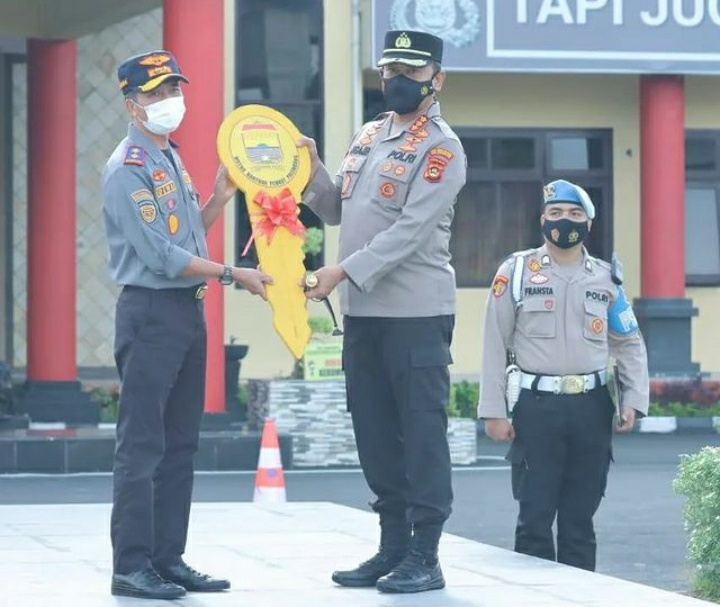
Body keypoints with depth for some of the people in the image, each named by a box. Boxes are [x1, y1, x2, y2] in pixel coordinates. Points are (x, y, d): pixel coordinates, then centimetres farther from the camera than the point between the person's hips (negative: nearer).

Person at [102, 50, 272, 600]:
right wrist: (233, 275, -17)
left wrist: (220, 198, 7)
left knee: (180, 445, 11)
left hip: (188, 311, 9)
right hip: (151, 313, -9)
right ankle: (132, 566, -7)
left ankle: (168, 559, 16)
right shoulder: (128, 169, -12)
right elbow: (162, 256, -18)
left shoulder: (172, 159, 17)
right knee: (143, 446, -8)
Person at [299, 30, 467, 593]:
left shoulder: (441, 148, -8)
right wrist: (313, 167, 2)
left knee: (422, 434, -4)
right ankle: (393, 546, 19)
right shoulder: (368, 136, 15)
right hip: (362, 312, 8)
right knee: (375, 434, 11)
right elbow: (337, 211, 19)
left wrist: (345, 271, -22)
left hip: (417, 314, -8)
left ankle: (425, 557, 0)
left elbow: (411, 229, -17)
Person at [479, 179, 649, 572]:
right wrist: (494, 410, -5)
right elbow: (495, 345, 1)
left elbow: (630, 344, 15)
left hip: (592, 408, 3)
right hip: (537, 407, -3)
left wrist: (633, 400, 1)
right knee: (535, 516, -3)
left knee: (580, 517, 8)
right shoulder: (517, 272, 2)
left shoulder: (606, 278, 10)